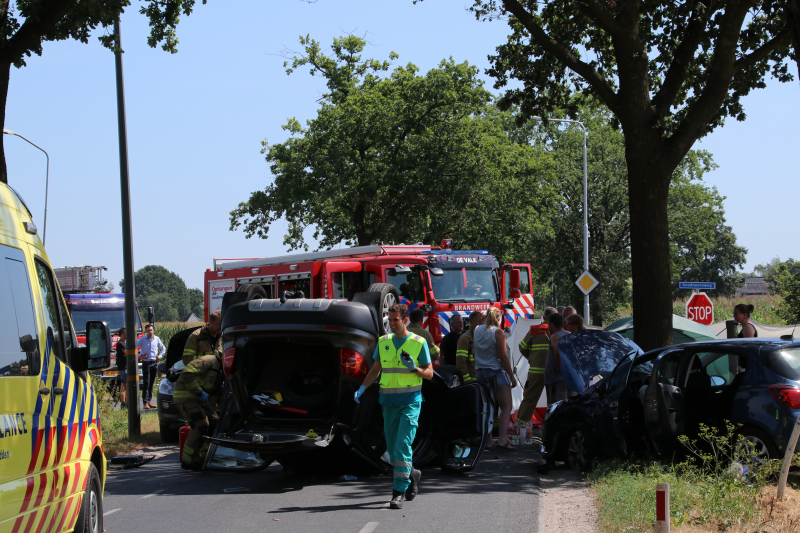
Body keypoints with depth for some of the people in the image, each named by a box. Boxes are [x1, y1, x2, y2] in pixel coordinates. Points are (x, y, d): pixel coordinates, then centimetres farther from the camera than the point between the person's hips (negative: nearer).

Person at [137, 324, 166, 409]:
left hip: (154, 363, 4)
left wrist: (160, 356, 9)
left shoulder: (156, 339, 8)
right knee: (146, 383, -7)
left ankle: (150, 401, 15)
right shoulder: (142, 340, -3)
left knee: (151, 383, 9)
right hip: (146, 363, -4)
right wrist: (140, 356, -6)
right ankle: (145, 403, -8)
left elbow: (163, 348, 23)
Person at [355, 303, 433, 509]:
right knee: (392, 448, 9)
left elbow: (429, 373, 1)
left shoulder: (419, 342, -2)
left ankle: (399, 492, -13)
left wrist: (414, 368, -19)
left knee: (403, 445, -14)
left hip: (410, 401, -5)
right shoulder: (383, 342, 10)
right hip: (388, 401, 5)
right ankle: (411, 474, 35)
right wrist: (362, 388, 2)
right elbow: (375, 370, 17)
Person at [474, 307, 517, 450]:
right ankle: (502, 439, -18)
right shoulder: (498, 332, -11)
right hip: (496, 372, -6)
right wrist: (512, 376, -8)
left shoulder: (477, 330, 6)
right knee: (506, 407, -5)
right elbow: (503, 356, -13)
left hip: (481, 372, 6)